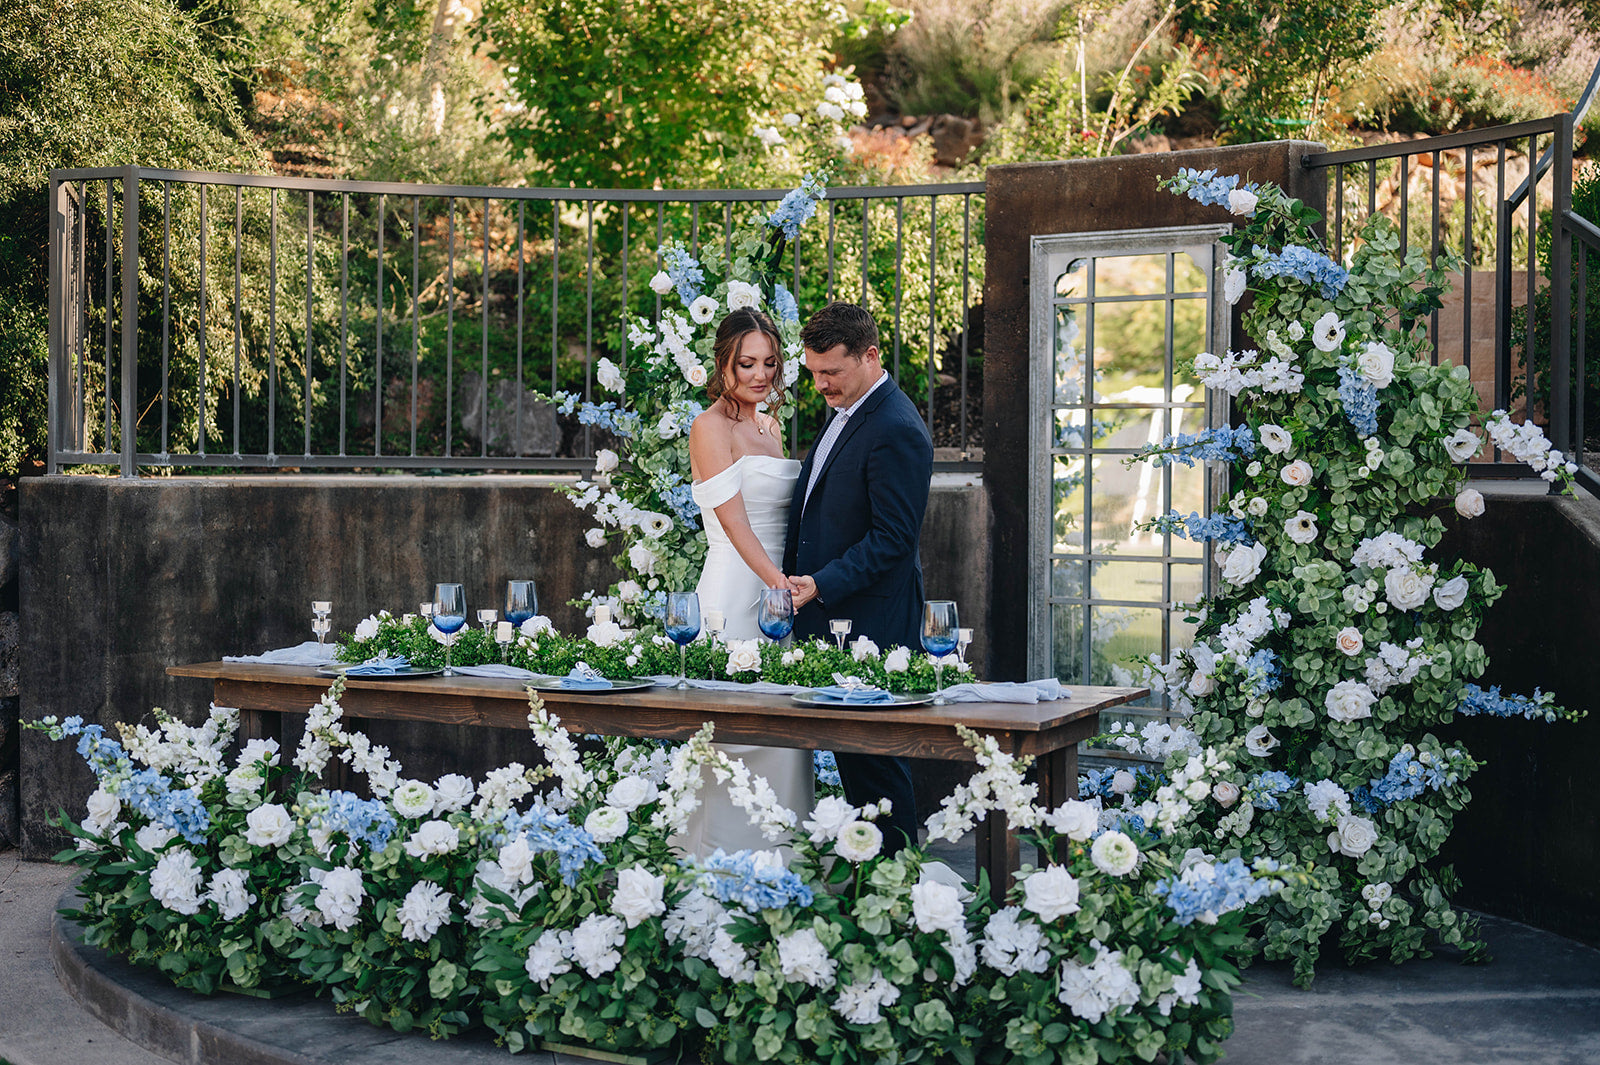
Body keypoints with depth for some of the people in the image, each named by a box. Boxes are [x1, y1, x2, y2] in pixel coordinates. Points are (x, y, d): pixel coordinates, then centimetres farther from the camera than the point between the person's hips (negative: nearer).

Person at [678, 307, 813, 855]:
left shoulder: (769, 425, 18)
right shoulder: (711, 427, -7)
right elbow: (735, 524, -15)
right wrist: (780, 583, -24)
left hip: (778, 588, 8)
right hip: (735, 590, -8)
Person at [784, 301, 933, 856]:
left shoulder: (896, 431, -18)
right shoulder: (845, 411, 14)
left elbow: (893, 537, -20)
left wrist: (822, 585, -22)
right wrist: (799, 578, 17)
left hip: (871, 620, -10)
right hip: (830, 612, 10)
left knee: (874, 757, -3)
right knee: (849, 751, 13)